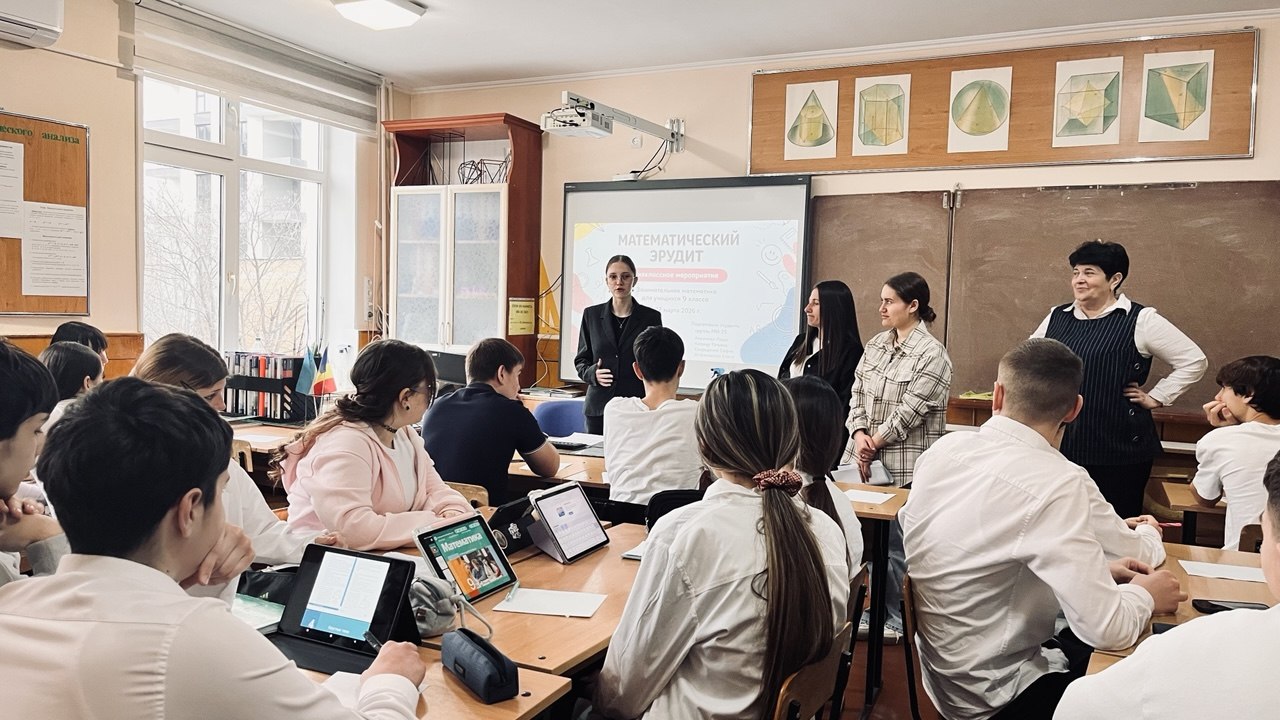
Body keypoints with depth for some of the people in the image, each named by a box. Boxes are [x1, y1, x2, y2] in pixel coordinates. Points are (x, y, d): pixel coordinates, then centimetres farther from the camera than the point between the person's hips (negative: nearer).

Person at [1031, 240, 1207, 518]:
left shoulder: (1141, 321, -4)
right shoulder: (1057, 317, 9)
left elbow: (1194, 361, -2)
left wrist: (1155, 398, -4)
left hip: (1118, 449, -4)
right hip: (1060, 444, 4)